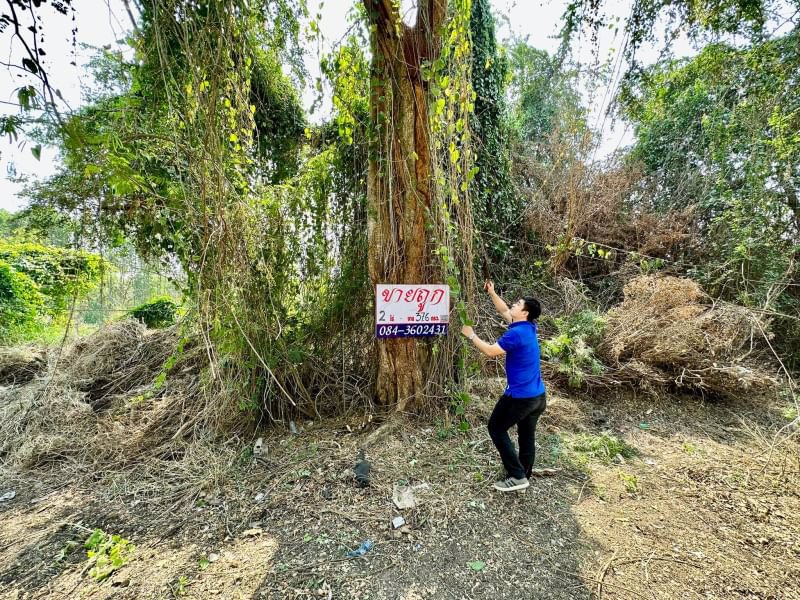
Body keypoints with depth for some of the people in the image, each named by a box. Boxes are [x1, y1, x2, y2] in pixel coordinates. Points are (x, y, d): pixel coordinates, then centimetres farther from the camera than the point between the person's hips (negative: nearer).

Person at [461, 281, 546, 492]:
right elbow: (504, 311, 19)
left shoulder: (517, 333, -21)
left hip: (520, 396, -9)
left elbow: (490, 350, -17)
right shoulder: (528, 328, 6)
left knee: (496, 428, 8)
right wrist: (492, 293, 16)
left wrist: (471, 335, -5)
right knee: (527, 436, 18)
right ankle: (523, 477, 31)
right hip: (538, 396, 9)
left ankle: (517, 476, 8)